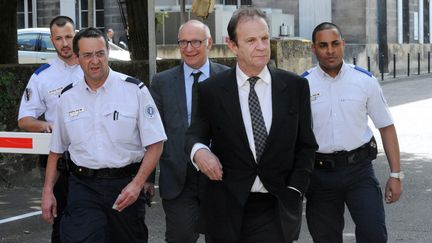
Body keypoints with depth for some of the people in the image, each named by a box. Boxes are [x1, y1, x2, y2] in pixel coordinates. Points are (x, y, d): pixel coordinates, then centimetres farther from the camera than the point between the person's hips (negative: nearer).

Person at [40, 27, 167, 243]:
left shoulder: (135, 90, -5)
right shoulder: (68, 97, 6)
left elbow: (155, 144, -5)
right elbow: (56, 150, 15)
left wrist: (136, 184, -13)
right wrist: (47, 191, 10)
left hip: (126, 185, -1)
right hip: (83, 186, 1)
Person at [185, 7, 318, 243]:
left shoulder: (295, 86, 3)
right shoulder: (211, 90, 0)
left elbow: (306, 145, 9)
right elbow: (196, 133, 9)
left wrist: (294, 190, -1)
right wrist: (199, 150, -14)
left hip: (276, 208, 0)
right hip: (226, 208, 0)